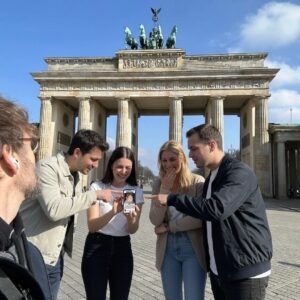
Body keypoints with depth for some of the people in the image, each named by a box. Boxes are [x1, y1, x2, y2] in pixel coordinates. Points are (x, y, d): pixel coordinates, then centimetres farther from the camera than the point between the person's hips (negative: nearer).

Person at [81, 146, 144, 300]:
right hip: (96, 247, -3)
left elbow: (132, 230, -4)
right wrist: (113, 212, -34)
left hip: (122, 248, 3)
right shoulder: (97, 187, -8)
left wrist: (131, 219, -27)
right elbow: (92, 226, -15)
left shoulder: (136, 191, 2)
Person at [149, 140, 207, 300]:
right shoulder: (159, 184, 1)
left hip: (193, 248, -3)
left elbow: (201, 218, -16)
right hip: (167, 249, 4)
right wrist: (164, 189, -16)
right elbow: (155, 220, -6)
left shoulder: (197, 182, -9)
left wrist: (168, 226, -10)